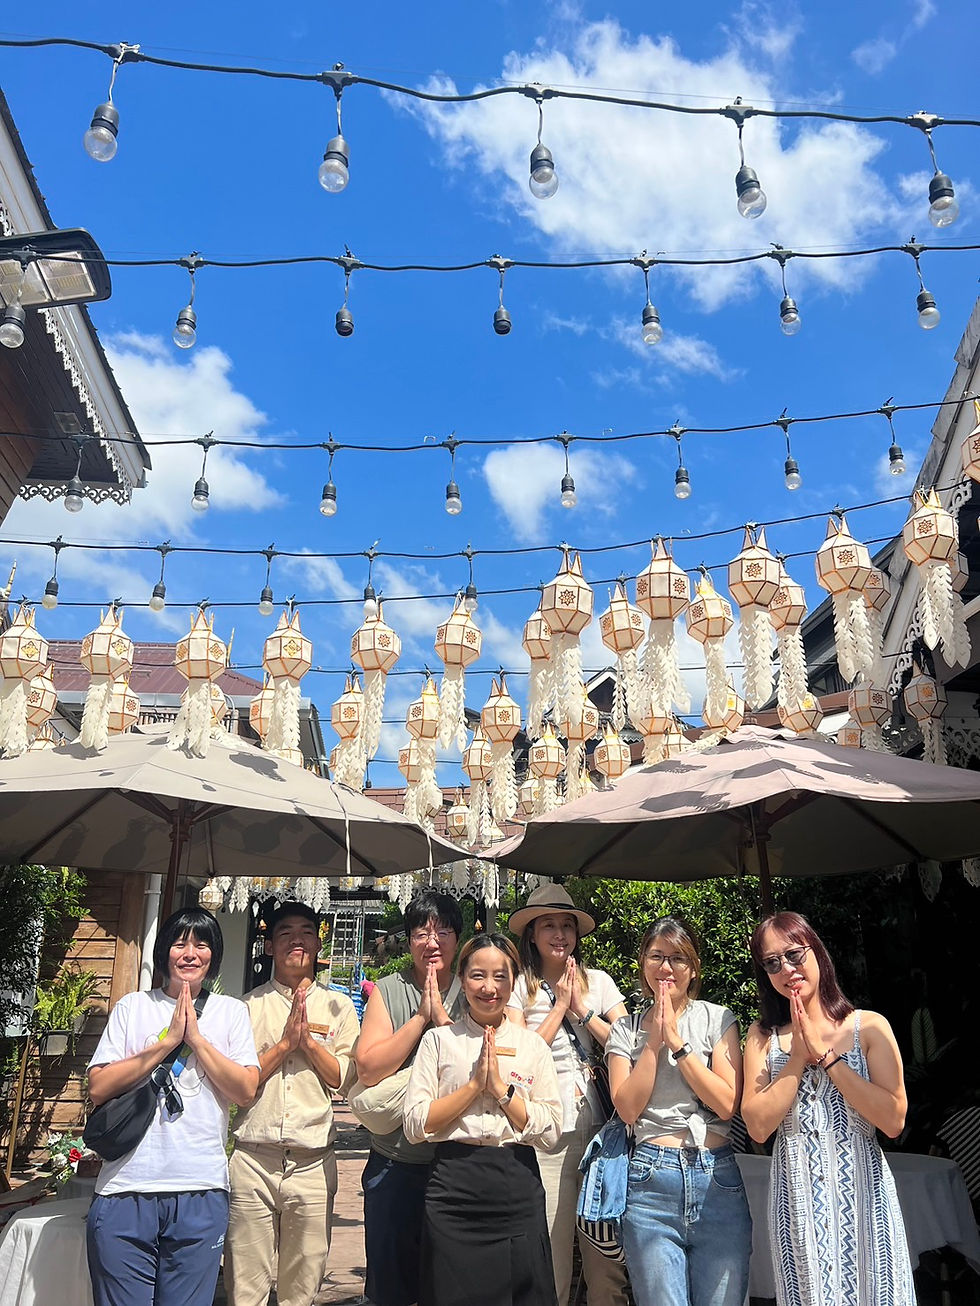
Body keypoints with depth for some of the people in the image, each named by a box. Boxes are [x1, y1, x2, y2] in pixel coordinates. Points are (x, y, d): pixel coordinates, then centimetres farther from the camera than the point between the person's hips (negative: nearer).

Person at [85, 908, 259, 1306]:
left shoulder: (231, 1011, 6)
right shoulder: (132, 1007, 6)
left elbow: (246, 1091, -3)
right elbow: (99, 1088, -4)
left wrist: (196, 1037, -9)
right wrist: (168, 1040, -10)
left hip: (201, 1190, 0)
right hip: (126, 1188, 0)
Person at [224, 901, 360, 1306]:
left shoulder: (338, 1007, 8)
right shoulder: (249, 1006, 5)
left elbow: (344, 1079, 2)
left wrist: (310, 1041, -10)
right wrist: (285, 1043, -10)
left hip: (314, 1162, 1)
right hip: (253, 1159, -1)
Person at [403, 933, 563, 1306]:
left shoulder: (533, 1045, 7)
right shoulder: (439, 1040, 2)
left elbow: (550, 1132, 0)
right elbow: (415, 1125, -5)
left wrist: (501, 1087, -10)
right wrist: (475, 1083, -12)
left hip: (519, 1191, 2)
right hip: (455, 1188, -1)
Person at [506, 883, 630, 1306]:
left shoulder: (598, 981, 9)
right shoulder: (520, 987, 1)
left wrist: (582, 1008, -5)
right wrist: (560, 1005, -6)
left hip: (599, 1124, 2)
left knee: (608, 1259, 4)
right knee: (550, 1263, 2)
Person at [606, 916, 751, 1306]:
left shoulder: (718, 1018, 4)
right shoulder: (626, 1031, 9)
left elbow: (726, 1104, -6)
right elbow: (627, 1107, -3)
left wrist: (676, 1040, -10)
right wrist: (654, 1041, -8)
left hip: (717, 1178, 0)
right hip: (651, 1181, 0)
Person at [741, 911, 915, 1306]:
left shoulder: (869, 1026, -3)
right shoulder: (763, 1036, 2)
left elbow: (893, 1120, -12)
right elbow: (758, 1126, -7)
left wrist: (825, 1053, -15)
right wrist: (799, 1055, -12)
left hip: (861, 1189, -1)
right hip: (797, 1195, 1)